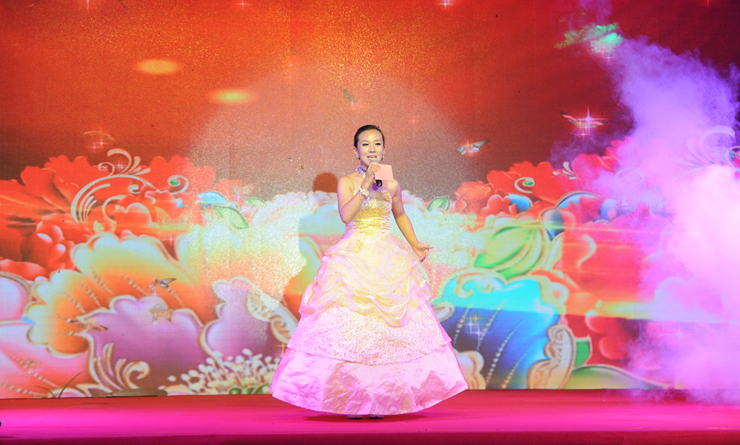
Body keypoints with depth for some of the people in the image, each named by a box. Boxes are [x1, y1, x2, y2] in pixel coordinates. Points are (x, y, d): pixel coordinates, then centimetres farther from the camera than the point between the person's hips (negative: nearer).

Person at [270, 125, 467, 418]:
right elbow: (345, 215, -15)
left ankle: (381, 398, 5)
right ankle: (351, 398, -1)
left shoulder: (392, 184, 10)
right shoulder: (346, 182, 2)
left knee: (386, 325, -3)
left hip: (387, 261, 3)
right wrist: (366, 184, -18)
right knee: (349, 324, -8)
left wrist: (415, 245, 14)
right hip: (353, 259, -2)